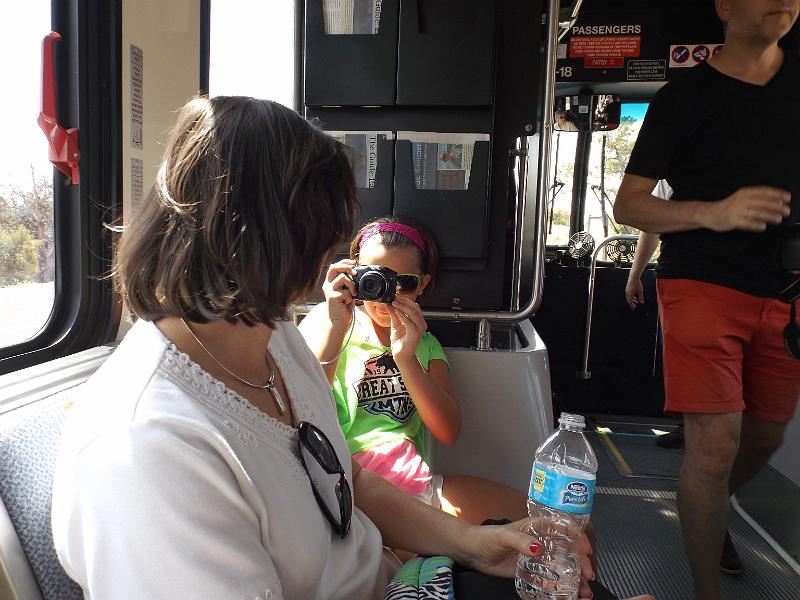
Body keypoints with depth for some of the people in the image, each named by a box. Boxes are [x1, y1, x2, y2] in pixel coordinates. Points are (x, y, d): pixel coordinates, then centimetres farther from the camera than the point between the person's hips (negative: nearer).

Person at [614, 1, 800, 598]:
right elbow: (628, 206, -6)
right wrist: (714, 213, -22)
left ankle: (713, 516, 45)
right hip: (703, 285, -5)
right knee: (714, 446, -11)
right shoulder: (684, 96, -2)